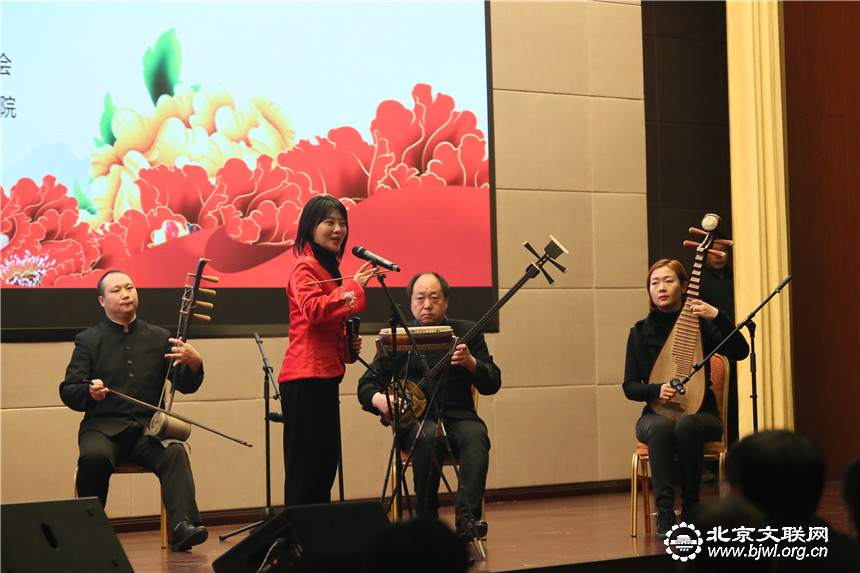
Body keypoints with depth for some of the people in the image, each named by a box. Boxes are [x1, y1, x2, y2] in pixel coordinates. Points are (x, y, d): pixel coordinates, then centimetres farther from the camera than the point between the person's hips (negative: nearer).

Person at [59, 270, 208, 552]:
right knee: (94, 456, -34)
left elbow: (185, 386, 8)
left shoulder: (159, 338, 16)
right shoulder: (88, 340, 12)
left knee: (175, 452, -31)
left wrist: (193, 363, -15)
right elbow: (68, 391, 6)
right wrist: (89, 391, -18)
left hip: (148, 428, 1)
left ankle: (182, 527, -44)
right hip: (103, 426, -1)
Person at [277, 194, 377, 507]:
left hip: (325, 375, 10)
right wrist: (354, 287, -25)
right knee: (305, 463, -8)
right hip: (306, 376, -10)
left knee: (326, 461, 11)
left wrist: (349, 343, 14)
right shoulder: (305, 266, -7)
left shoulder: (329, 267, 22)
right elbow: (313, 310, -24)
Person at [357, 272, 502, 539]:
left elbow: (492, 384, 6)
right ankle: (426, 519, -25)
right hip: (414, 419, -1)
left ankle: (468, 516, -43)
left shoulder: (466, 332, 13)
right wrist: (379, 399, -14)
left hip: (458, 416, 1)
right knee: (429, 437, -35)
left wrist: (470, 362, -15)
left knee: (475, 436, -33)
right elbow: (366, 385, 10)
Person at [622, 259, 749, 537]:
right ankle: (665, 511, -35)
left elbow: (740, 352, -14)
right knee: (661, 426, -35)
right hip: (656, 413, 1)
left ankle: (691, 508, -23)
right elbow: (630, 387, 3)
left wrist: (718, 317, -27)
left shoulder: (700, 324, 1)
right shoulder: (640, 332, 5)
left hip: (700, 413, -1)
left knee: (687, 425, -36)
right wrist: (657, 389, -18)